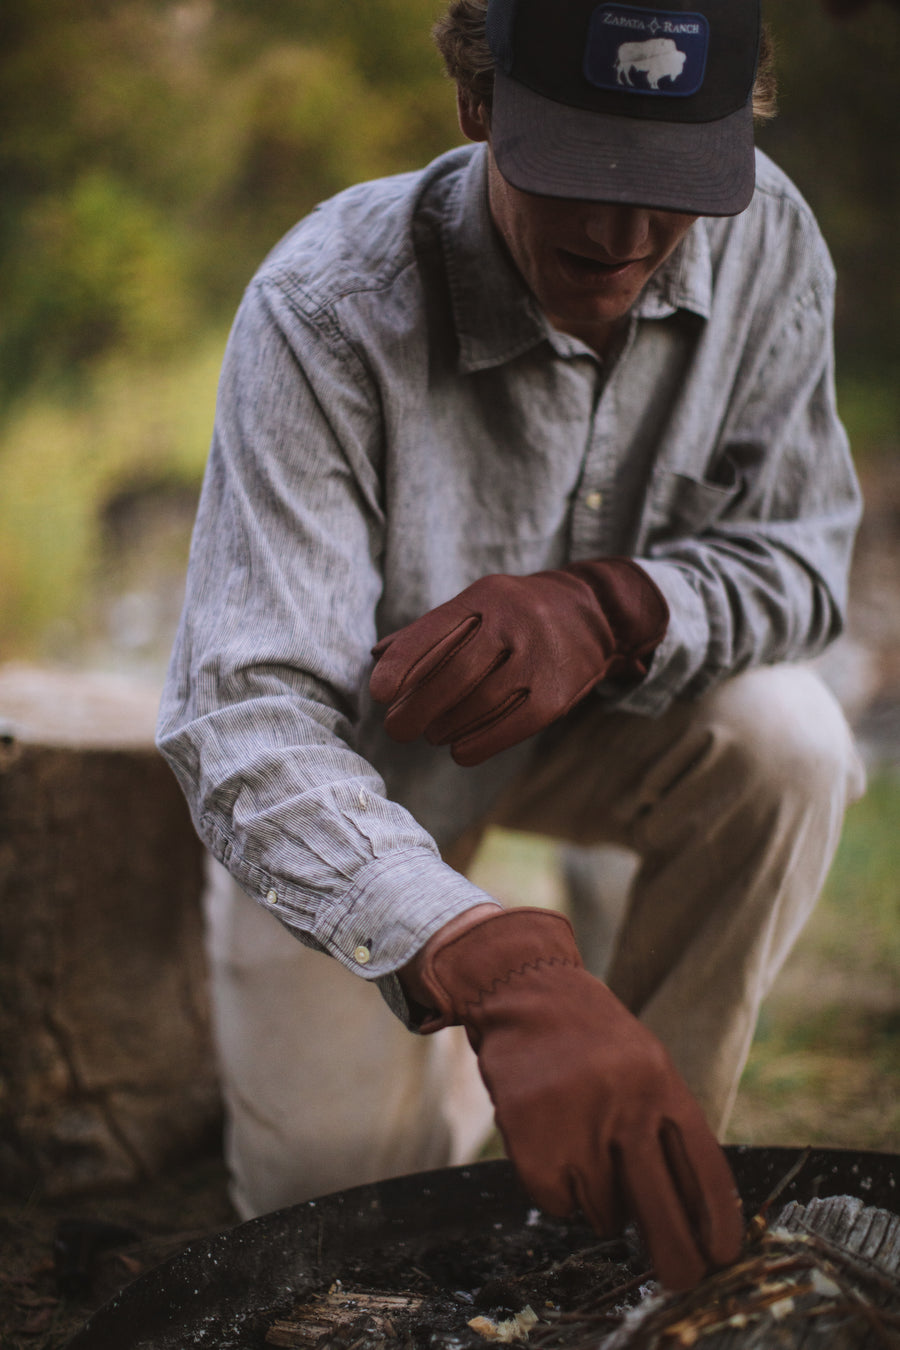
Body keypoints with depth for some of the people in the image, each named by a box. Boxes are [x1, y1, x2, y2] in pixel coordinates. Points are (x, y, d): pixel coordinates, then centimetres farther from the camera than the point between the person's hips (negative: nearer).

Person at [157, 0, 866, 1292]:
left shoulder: (762, 237, -21)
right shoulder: (328, 310, -33)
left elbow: (800, 552, -12)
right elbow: (247, 723, -39)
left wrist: (603, 608, -37)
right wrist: (496, 970, -56)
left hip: (597, 708, 3)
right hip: (358, 762, -2)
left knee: (787, 743, -27)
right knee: (336, 1187, -9)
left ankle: (652, 1165, -4)